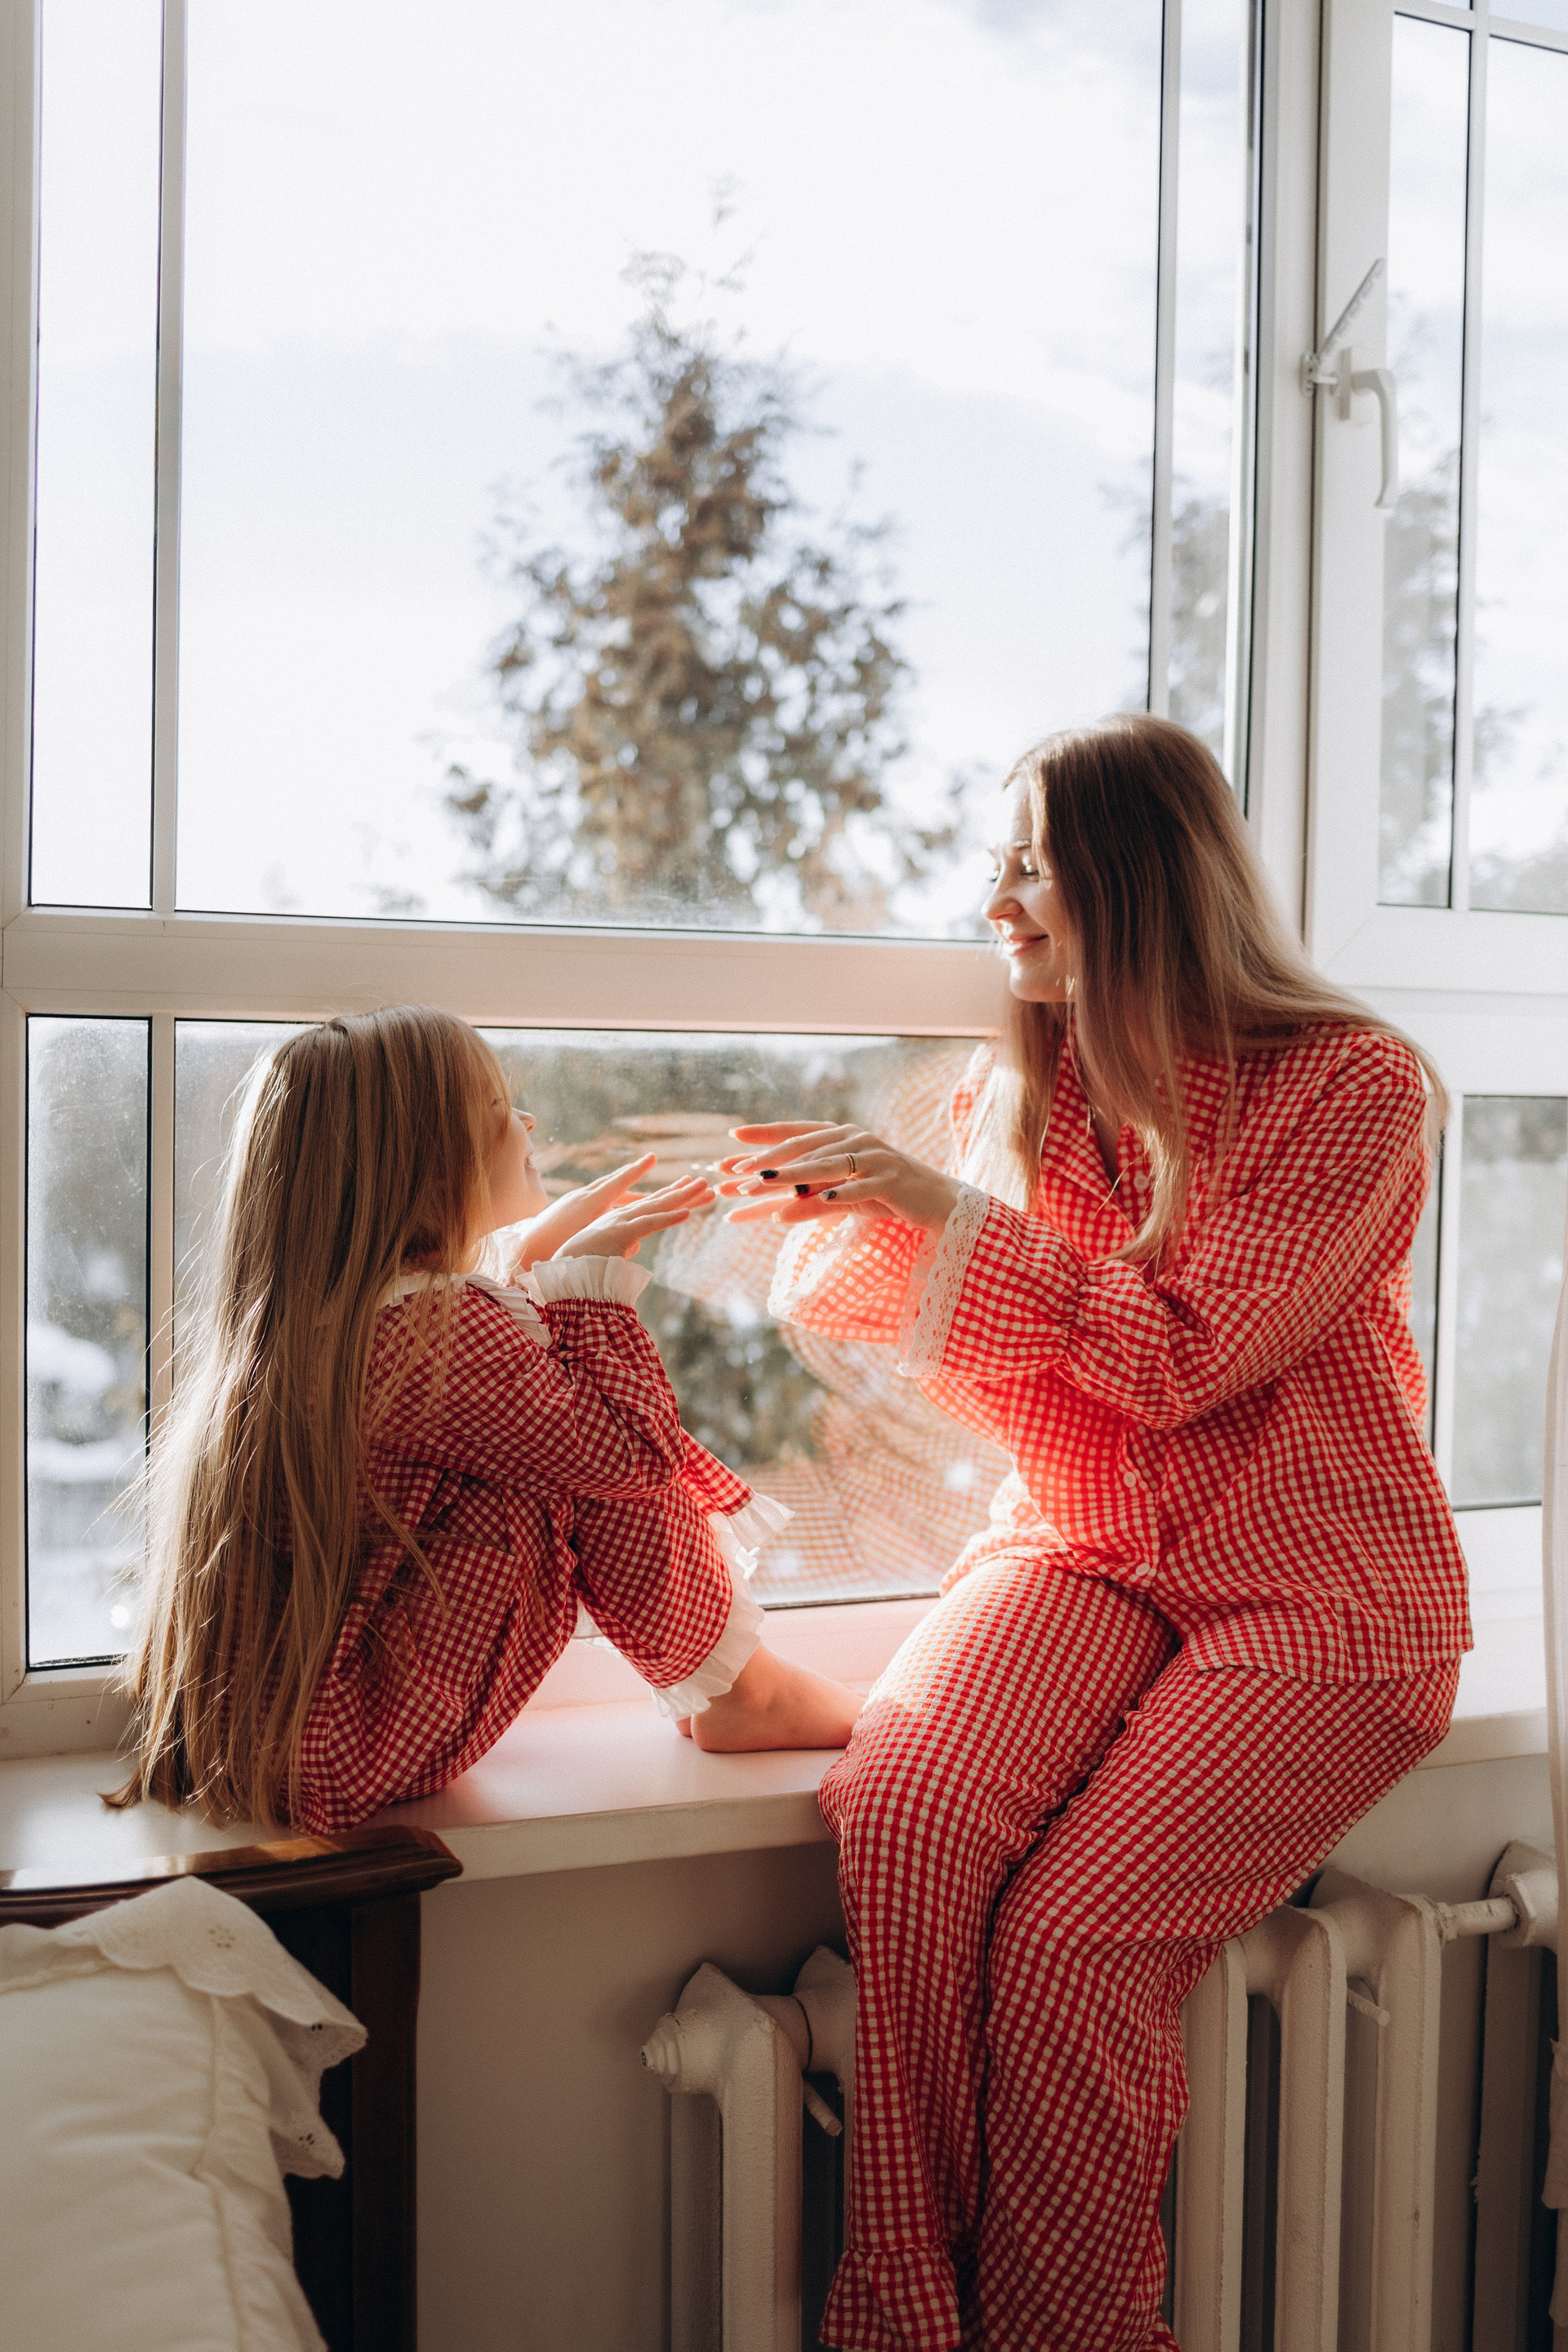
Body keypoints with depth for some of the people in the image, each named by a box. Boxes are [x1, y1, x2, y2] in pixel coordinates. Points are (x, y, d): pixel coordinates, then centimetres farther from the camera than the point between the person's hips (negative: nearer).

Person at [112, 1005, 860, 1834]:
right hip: (357, 1759, -10)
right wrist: (593, 1275, -4)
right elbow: (637, 1447, -16)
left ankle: (726, 1685, 17)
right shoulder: (435, 1325, -25)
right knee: (606, 1470, -12)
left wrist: (545, 1246, 20)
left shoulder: (307, 1313, 4)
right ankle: (740, 1694, 9)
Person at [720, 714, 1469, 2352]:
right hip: (1080, 1552, 4)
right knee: (899, 1823, -27)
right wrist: (838, 1216, 1)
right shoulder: (1022, 1085, 11)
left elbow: (1181, 1360, -14)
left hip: (1314, 1594, -4)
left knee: (1069, 1933, -26)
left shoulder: (1352, 1083, -7)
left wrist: (943, 1206, -16)